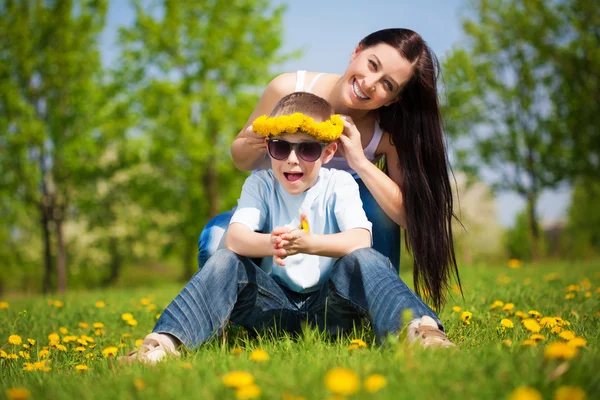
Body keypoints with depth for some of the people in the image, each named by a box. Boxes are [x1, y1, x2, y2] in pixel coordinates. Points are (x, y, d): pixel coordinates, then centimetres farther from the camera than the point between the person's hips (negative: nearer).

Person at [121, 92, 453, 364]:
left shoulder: (339, 184, -2)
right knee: (225, 261, -22)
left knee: (363, 260, -30)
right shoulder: (260, 184, 2)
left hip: (328, 304, -1)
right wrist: (270, 244, -42)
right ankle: (166, 341, -37)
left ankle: (421, 330, -52)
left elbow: (361, 240, -21)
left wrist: (309, 244, -42)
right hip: (275, 303, 2)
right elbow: (234, 238, -17)